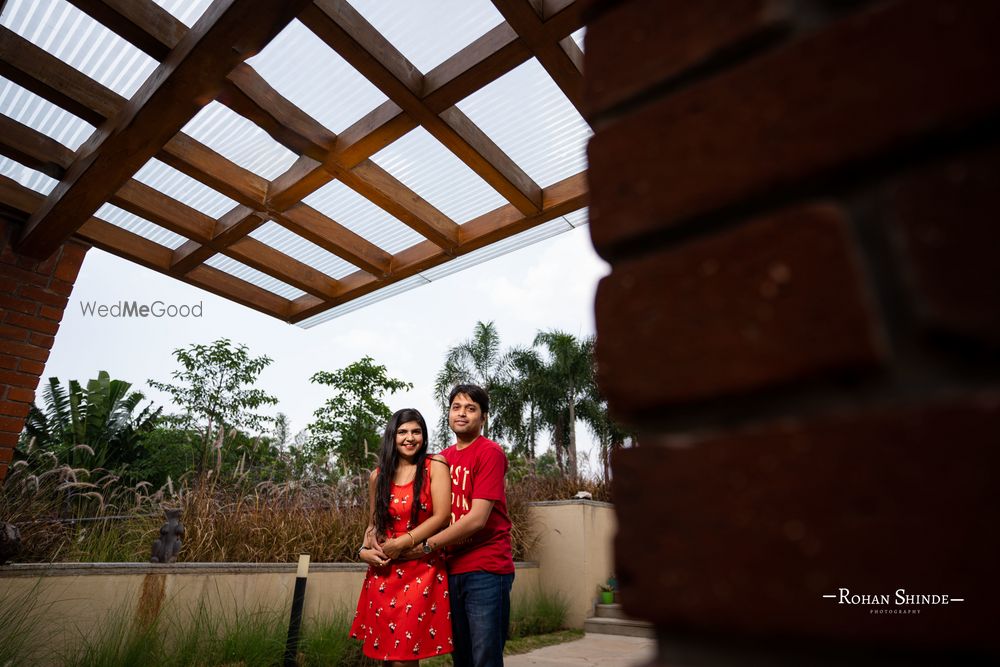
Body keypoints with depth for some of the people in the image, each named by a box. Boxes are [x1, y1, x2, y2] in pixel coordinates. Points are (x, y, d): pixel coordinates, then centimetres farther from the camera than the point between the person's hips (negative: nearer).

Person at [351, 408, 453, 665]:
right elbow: (373, 525, 16)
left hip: (422, 570, -4)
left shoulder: (434, 466, -4)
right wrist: (364, 550, -3)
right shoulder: (378, 476, 8)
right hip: (384, 572, 4)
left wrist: (401, 544, -12)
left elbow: (441, 517, -11)